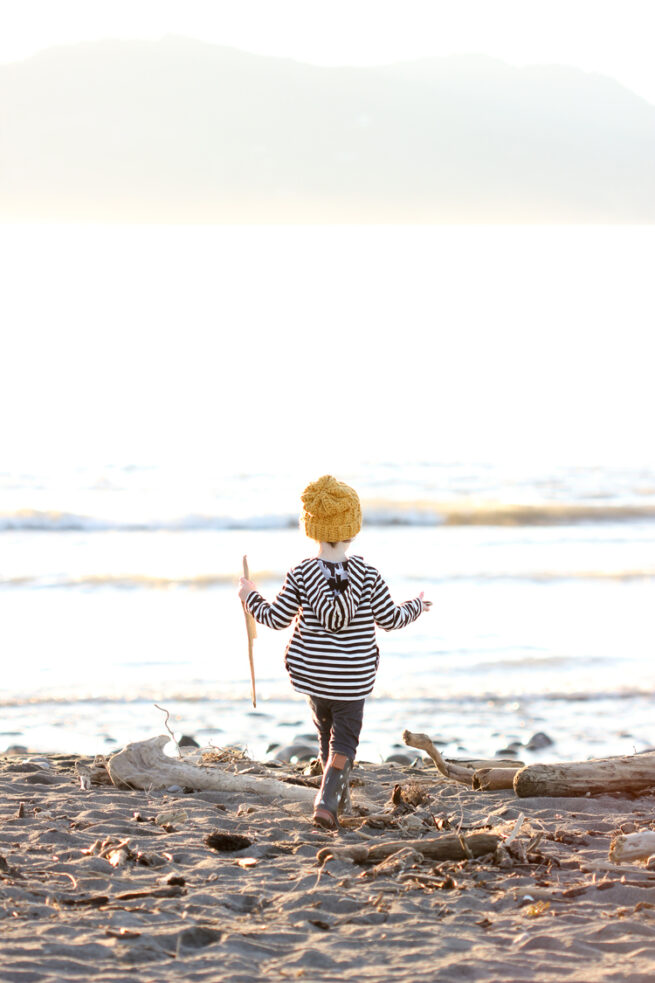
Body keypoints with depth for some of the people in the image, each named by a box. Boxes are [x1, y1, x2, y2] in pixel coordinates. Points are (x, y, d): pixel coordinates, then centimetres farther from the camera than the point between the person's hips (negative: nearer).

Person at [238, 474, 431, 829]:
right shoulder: (366, 573, -11)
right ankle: (327, 801, -15)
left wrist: (250, 596, 12)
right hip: (353, 676, -2)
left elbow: (276, 618, -7)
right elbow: (390, 619, -4)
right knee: (344, 740, 5)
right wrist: (416, 606, 16)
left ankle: (338, 792, 37)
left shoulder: (301, 574, -9)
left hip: (311, 671, 2)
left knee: (326, 730, 23)